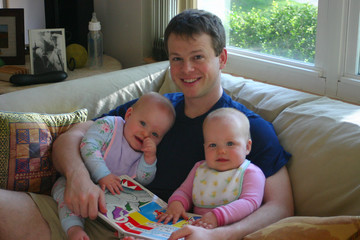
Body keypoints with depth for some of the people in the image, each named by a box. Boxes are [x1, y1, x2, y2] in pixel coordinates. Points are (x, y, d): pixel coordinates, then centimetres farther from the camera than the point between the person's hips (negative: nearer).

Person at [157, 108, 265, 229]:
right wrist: (176, 203, -3)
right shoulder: (199, 169, 16)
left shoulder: (252, 173, -3)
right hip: (196, 228, 4)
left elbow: (250, 203, -15)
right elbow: (185, 191, 23)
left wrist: (217, 216, -28)